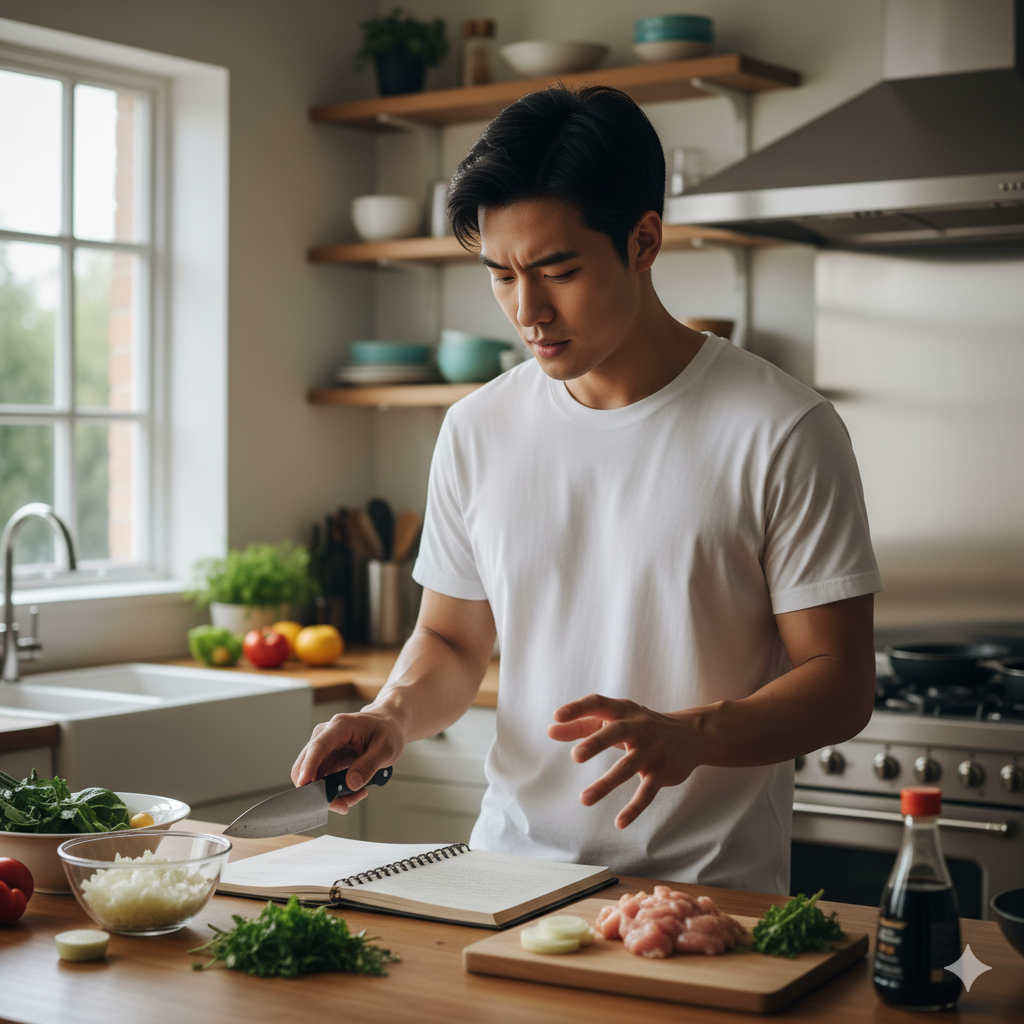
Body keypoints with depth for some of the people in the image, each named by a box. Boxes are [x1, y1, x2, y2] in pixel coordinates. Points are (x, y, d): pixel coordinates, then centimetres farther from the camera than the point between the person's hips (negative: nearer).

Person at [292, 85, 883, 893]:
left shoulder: (782, 432, -6)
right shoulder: (478, 430, 8)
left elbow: (840, 683, -5)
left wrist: (688, 736, -22)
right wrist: (393, 717, -2)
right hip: (512, 868, 3)